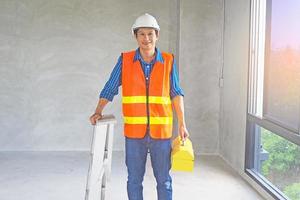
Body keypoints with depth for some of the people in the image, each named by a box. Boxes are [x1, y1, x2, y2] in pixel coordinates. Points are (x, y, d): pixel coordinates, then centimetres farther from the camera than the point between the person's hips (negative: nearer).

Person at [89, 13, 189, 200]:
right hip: (134, 132, 0)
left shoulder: (168, 61, 0)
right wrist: (98, 112, -7)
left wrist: (182, 124, -2)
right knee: (134, 179, 11)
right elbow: (110, 89, 5)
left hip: (161, 131, 0)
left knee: (164, 179, 10)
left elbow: (176, 93, 3)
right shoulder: (125, 60, 0)